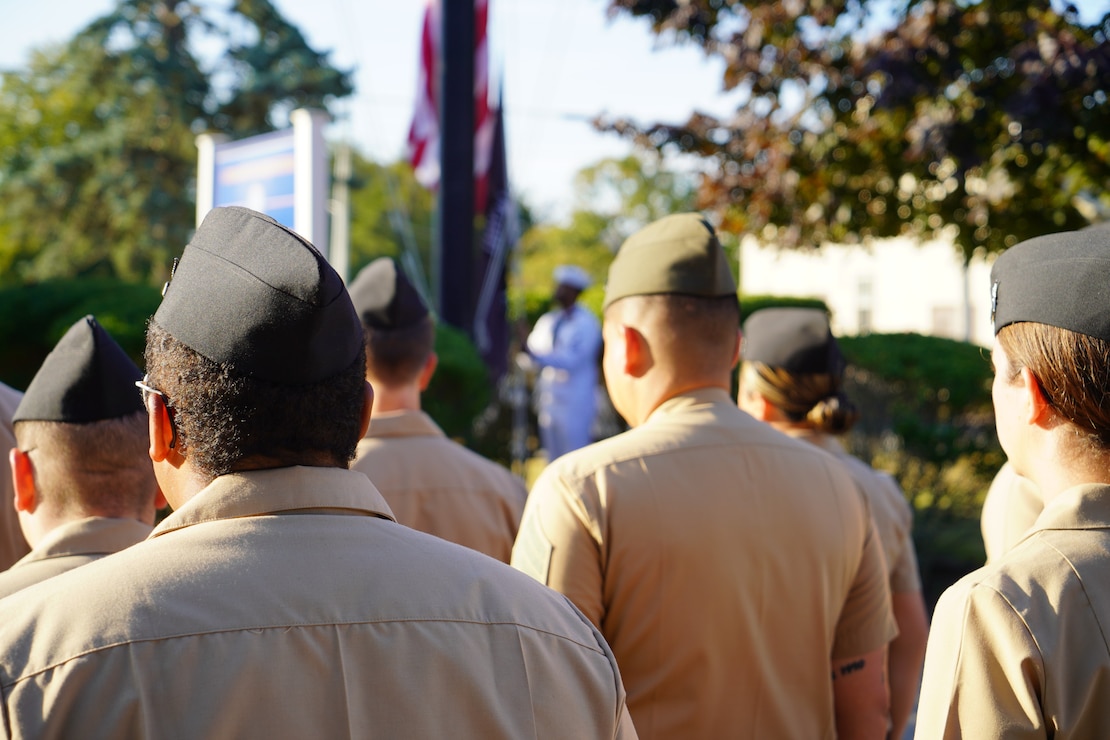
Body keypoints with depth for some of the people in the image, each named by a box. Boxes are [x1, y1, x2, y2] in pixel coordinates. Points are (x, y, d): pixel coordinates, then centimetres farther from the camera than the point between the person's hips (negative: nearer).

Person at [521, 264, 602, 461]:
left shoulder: (586, 323, -5)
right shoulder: (546, 321, 15)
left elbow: (572, 359, -16)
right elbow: (530, 358, 14)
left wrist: (536, 355, -25)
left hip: (575, 405, -7)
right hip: (548, 403, 7)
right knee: (554, 461, 10)